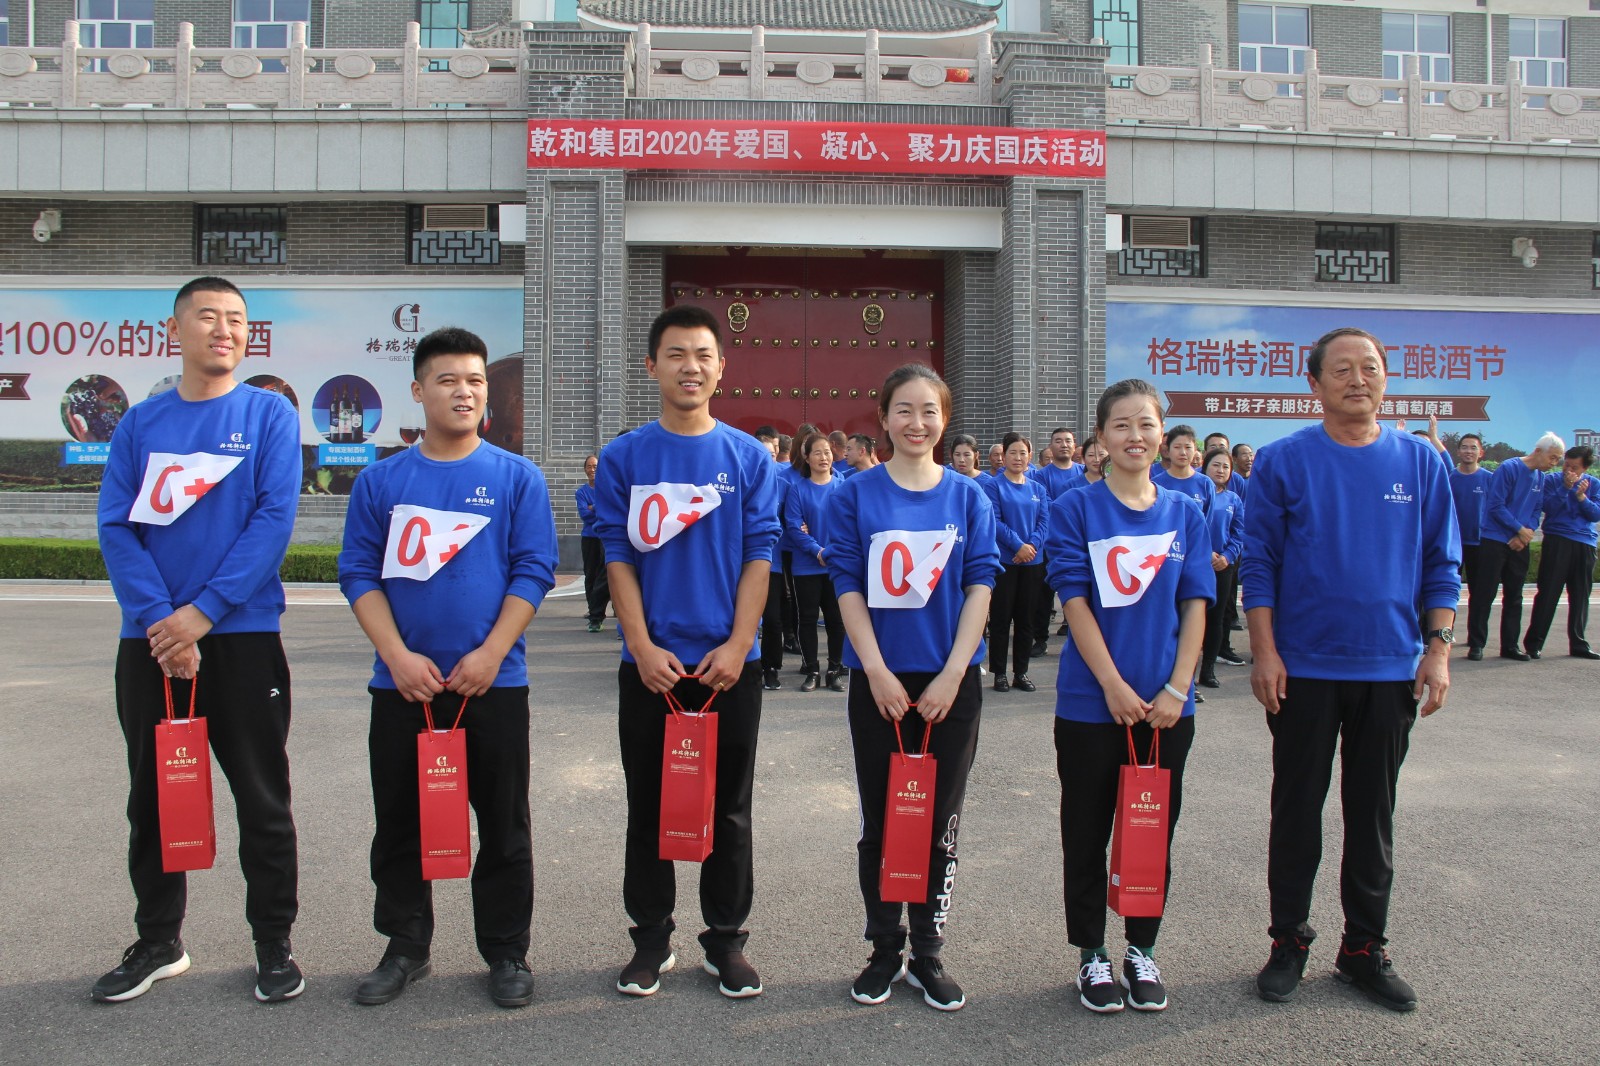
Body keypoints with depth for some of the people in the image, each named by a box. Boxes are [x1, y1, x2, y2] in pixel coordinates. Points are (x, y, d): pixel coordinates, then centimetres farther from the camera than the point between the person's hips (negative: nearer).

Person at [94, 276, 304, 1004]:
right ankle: (158, 942, 29)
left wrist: (202, 611, -16)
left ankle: (273, 945, 19)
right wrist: (159, 621, -14)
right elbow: (116, 527, -1)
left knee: (262, 799, 5)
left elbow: (275, 518, -10)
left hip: (243, 637, -3)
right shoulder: (141, 423, 7)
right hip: (149, 642, 3)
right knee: (152, 798, 13)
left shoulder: (270, 414, -1)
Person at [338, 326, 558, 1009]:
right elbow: (359, 573, 2)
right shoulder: (380, 481, 6)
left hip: (494, 683, -1)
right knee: (398, 824, 11)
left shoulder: (517, 478, 2)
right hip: (401, 686, 2)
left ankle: (507, 953, 21)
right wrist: (398, 657, -10)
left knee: (504, 825, 6)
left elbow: (534, 572, -3)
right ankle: (406, 948, 28)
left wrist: (490, 654, -13)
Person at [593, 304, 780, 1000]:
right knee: (648, 807, 10)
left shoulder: (750, 458, 2)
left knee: (729, 810, 9)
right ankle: (651, 938, 25)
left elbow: (759, 555, -1)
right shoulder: (623, 459, 2)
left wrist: (737, 644, -10)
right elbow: (617, 556, -1)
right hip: (650, 664, 0)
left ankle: (726, 939, 23)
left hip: (730, 664, 0)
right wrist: (642, 646, -10)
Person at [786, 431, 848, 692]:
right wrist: (817, 551, -18)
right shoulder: (797, 489, -2)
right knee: (808, 618, 5)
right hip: (807, 565, -1)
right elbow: (793, 526, -8)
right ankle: (811, 671, 15)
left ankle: (835, 670, 18)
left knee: (836, 618, 7)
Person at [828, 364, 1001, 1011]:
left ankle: (929, 953, 21)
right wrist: (879, 673, -12)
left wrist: (951, 675, -10)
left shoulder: (968, 496, 3)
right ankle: (884, 951, 22)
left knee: (940, 823, 7)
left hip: (951, 682, 1)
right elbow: (848, 587, -3)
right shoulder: (857, 495, 0)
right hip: (878, 679, -1)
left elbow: (979, 586, -1)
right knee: (879, 822, 8)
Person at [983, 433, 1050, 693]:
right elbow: (994, 521, -11)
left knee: (1025, 619, 9)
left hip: (1032, 562, 4)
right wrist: (1018, 545, -18)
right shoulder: (993, 485, -3)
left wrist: (1032, 545, -14)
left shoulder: (1038, 489, 11)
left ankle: (1021, 673, 17)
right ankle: (1000, 674, 9)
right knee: (1000, 618, 1)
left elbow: (1044, 521, 2)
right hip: (1003, 561, -4)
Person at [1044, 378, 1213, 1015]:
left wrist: (1176, 688, -7)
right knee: (1088, 831, 7)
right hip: (1090, 701, -2)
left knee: (1155, 829, 11)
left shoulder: (1185, 514, 6)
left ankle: (1142, 949, 27)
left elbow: (1195, 605, 3)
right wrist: (1115, 686, -15)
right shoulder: (1075, 510, -3)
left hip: (1166, 705, 3)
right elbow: (1075, 602, -9)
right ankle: (1091, 953, 22)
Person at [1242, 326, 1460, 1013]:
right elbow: (1259, 563, -3)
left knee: (1373, 813, 11)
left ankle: (1365, 947, 24)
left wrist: (1438, 649, -3)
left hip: (1391, 671, 2)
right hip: (1303, 669, -2)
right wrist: (1264, 653, -9)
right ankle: (1289, 942, 22)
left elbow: (1441, 564, 6)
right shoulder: (1283, 461, -3)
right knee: (1297, 809, 8)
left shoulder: (1419, 462, 4)